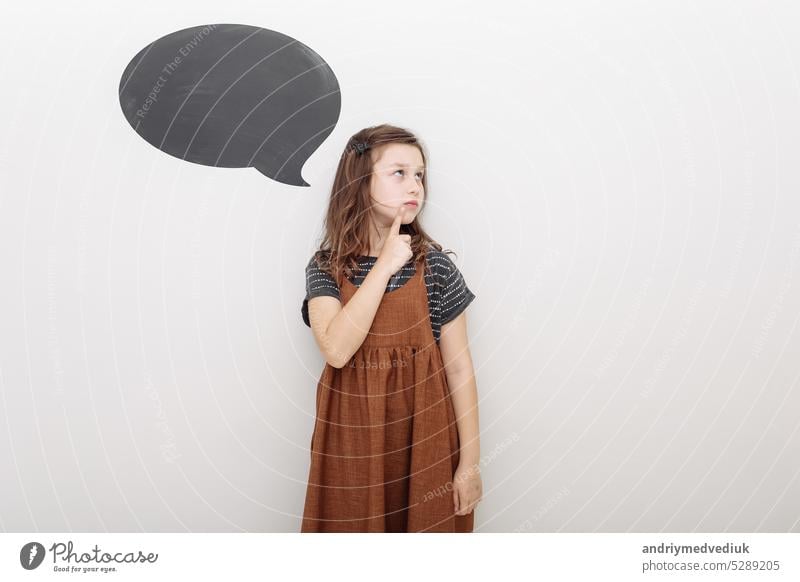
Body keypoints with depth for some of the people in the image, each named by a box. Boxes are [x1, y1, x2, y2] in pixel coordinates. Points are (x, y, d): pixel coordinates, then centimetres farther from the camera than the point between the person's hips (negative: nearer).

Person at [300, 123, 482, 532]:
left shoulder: (435, 265, -6)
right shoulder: (325, 267, -5)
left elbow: (459, 367, -4)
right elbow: (337, 350, -21)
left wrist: (470, 461, -4)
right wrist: (385, 266, -20)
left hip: (423, 434, 0)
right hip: (352, 437, 0)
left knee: (425, 524, 11)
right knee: (354, 526, 13)